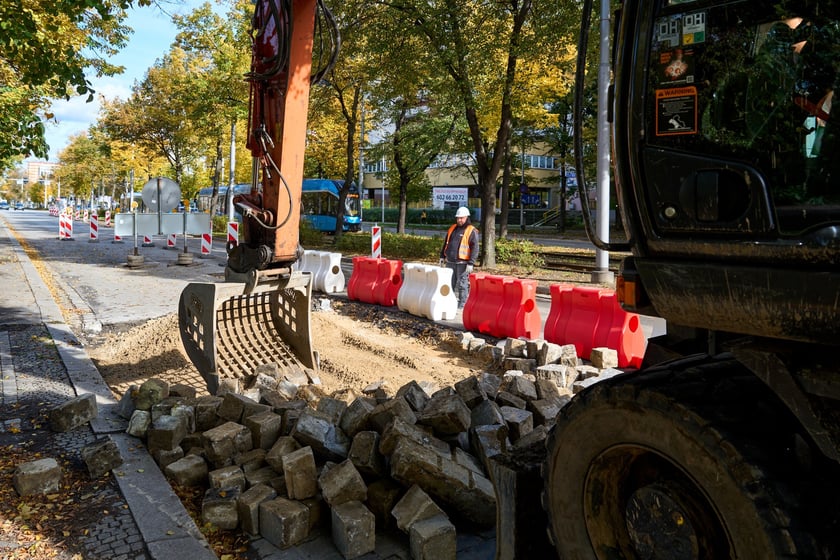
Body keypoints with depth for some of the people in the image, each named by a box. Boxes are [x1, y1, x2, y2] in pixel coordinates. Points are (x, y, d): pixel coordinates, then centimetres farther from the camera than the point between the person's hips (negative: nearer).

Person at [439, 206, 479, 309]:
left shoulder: (471, 231, -6)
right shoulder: (453, 228, 15)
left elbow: (475, 248, -11)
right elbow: (446, 243, 23)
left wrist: (471, 263, -16)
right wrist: (442, 256, 19)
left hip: (462, 263, -6)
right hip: (450, 262, 7)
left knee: (462, 285, -2)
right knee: (450, 284, 14)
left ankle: (462, 305, 4)